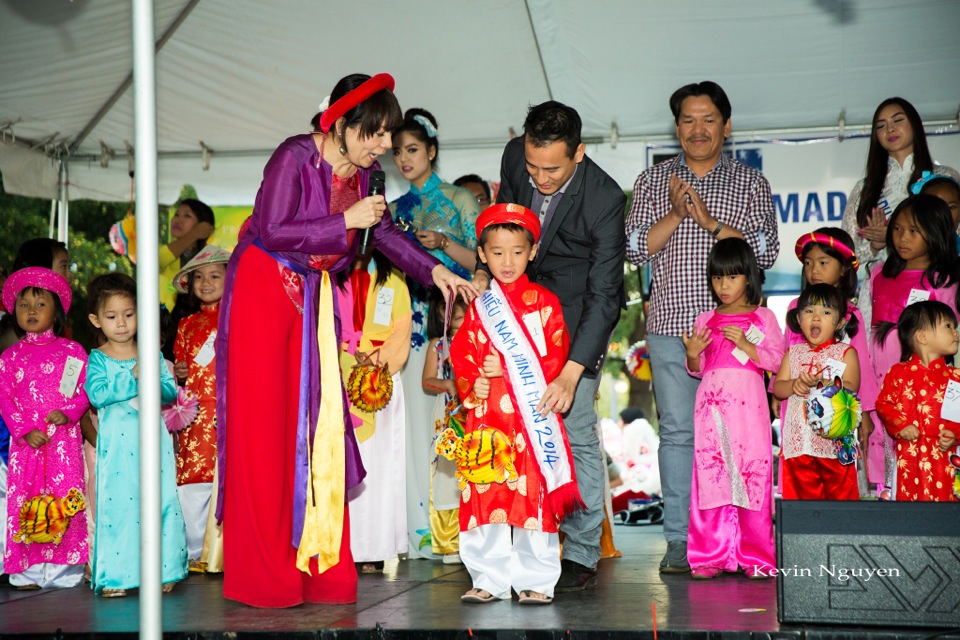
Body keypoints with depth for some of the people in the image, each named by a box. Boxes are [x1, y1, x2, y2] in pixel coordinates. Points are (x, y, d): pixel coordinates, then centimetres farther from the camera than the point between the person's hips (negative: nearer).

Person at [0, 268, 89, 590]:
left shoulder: (71, 351, 6)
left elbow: (86, 389, 3)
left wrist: (67, 412, -15)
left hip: (64, 437, -1)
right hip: (26, 440, 1)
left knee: (65, 499, -4)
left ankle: (63, 569, 2)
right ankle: (27, 570, 6)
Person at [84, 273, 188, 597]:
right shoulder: (97, 359, 2)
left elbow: (171, 391, 5)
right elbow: (97, 394, -13)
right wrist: (132, 379, -18)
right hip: (117, 445, -2)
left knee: (160, 500, 1)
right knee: (117, 503, -3)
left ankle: (162, 570, 9)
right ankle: (114, 576, 4)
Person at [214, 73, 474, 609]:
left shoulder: (361, 171, 3)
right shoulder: (295, 157, -17)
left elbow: (383, 230, 15)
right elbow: (271, 231, -24)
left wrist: (435, 270, 5)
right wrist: (345, 221, -22)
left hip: (313, 297, 7)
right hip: (263, 291, -7)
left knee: (316, 427, 3)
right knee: (264, 428, -4)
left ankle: (317, 564, 9)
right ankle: (263, 573, 2)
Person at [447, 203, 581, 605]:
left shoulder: (544, 302, 4)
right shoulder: (479, 306, 13)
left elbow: (556, 356, -3)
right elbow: (462, 354, 12)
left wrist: (506, 369, -12)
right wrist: (471, 383, -8)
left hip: (533, 418, -3)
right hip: (486, 417, 3)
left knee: (534, 494, -3)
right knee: (485, 495, 2)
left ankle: (536, 581, 6)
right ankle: (489, 579, 12)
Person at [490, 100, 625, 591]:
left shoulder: (605, 198, -27)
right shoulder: (515, 157, -12)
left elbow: (603, 296, -29)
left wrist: (571, 373, -37)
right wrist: (485, 270, -1)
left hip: (580, 308, -4)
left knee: (575, 427, -11)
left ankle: (582, 555, -1)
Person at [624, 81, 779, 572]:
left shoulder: (750, 183, 10)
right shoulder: (653, 181, 13)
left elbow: (766, 251, 0)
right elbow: (634, 248, 5)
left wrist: (710, 222, -9)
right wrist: (676, 214, -9)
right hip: (671, 325, 1)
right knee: (678, 430, 1)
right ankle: (679, 540, 6)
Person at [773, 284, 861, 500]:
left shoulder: (846, 352, 3)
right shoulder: (793, 353, 13)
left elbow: (851, 388, -10)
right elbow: (777, 387, 7)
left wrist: (821, 383, -25)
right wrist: (793, 385, -15)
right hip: (799, 441, 3)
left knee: (840, 493, 2)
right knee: (804, 494, 6)